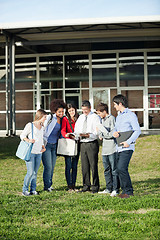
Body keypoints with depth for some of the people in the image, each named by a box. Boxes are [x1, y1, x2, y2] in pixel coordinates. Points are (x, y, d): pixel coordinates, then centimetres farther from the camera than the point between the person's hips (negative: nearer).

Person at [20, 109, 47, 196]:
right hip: (30, 152, -6)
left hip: (39, 153, 6)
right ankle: (24, 190, 3)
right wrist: (28, 140, -20)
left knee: (35, 172, 8)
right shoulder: (30, 125, -5)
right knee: (30, 172, -9)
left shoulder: (42, 127, 14)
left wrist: (43, 147, 10)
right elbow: (22, 135, -2)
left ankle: (33, 189, 16)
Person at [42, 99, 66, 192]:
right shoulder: (50, 117, -10)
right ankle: (47, 186, 4)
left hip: (54, 145, 6)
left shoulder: (61, 120, 10)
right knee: (48, 167, -7)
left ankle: (50, 185, 19)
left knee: (52, 166, 8)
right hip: (46, 145, -6)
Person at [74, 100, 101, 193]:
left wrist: (89, 135, -23)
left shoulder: (95, 117, -1)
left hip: (92, 143, -5)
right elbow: (76, 130, 19)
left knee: (93, 166, -5)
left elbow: (98, 132, -9)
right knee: (84, 166, 7)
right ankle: (86, 186, 16)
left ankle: (95, 187, 2)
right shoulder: (80, 117, 17)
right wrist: (77, 134, -3)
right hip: (83, 143, 5)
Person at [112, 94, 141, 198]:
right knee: (122, 169, 7)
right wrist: (114, 132, -3)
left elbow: (137, 131, -12)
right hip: (119, 147, 8)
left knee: (121, 168, -16)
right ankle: (125, 190, 15)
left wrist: (128, 142, -20)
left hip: (127, 147, -8)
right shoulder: (118, 117, 19)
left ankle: (128, 191, -7)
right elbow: (115, 128, 21)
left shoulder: (131, 115, -7)